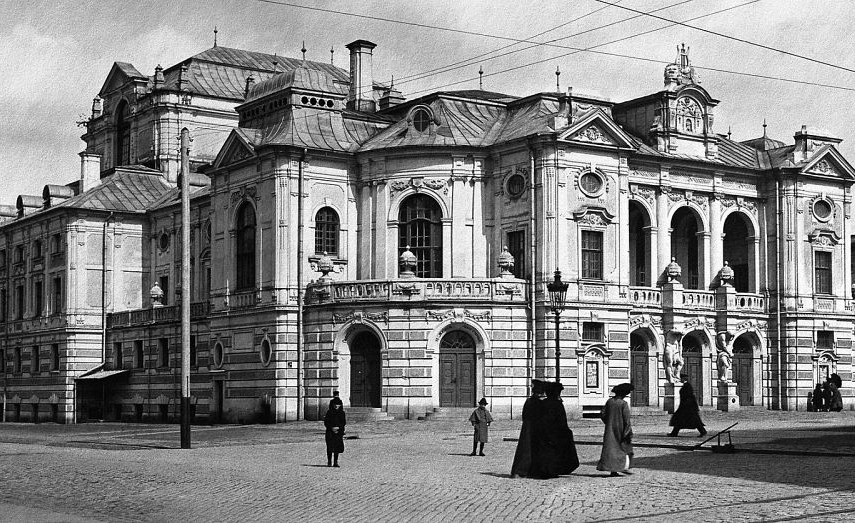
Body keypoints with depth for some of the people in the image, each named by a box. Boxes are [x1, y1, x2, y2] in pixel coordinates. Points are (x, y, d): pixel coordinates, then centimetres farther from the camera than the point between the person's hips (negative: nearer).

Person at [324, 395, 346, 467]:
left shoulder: (342, 413, 6)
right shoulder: (329, 412, 2)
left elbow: (344, 422, 4)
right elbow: (326, 422, 0)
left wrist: (338, 427, -12)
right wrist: (332, 428, -14)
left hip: (339, 432, 2)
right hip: (330, 432, -1)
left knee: (337, 448, 0)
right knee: (330, 448, -5)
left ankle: (335, 462, 8)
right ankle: (329, 462, 4)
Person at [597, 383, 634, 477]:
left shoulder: (609, 401, 3)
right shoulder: (623, 404, -13)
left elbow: (602, 414, 5)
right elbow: (626, 419, -15)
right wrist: (629, 432, -11)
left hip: (609, 429, 5)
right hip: (620, 429, -5)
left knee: (610, 448, 7)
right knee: (625, 447, 11)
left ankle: (613, 470, 3)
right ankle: (624, 467, 3)